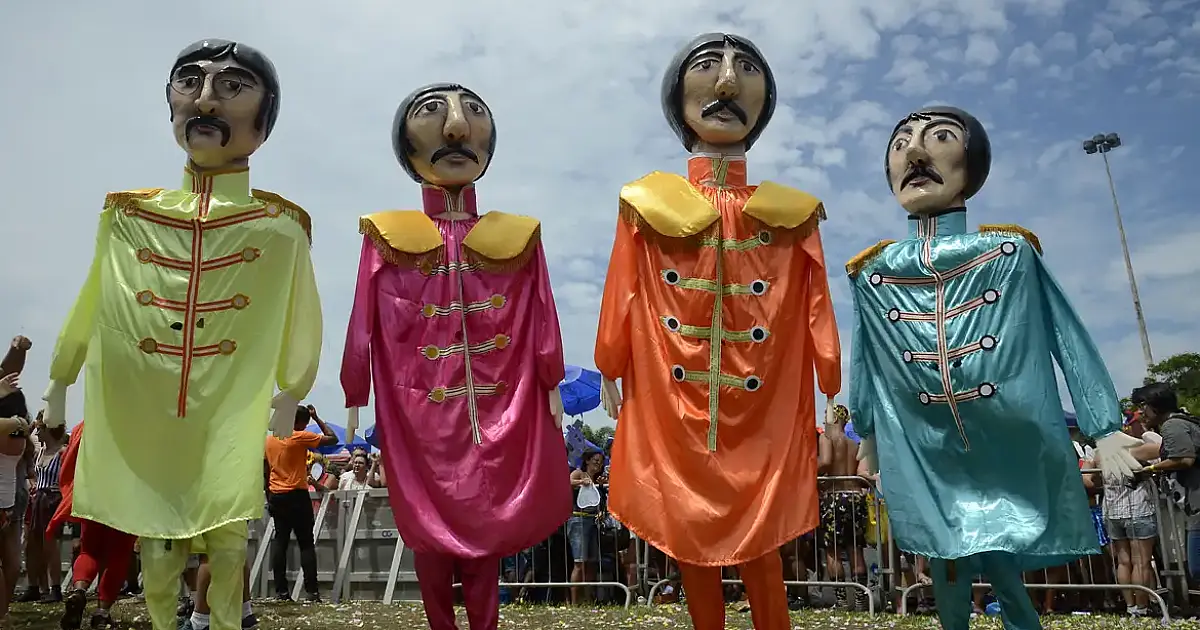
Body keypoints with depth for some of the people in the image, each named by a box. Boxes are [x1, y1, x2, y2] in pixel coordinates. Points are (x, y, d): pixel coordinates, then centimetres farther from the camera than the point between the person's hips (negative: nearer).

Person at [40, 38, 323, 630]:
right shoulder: (129, 215, 1)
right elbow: (89, 309, 15)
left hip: (228, 420, -2)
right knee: (155, 543, 12)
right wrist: (60, 381, 25)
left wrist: (290, 396, 18)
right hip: (141, 418, 2)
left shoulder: (280, 227, -6)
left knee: (227, 542, 4)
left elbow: (298, 326, 7)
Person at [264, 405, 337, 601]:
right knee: (306, 543, -1)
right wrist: (317, 418, -1)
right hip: (297, 496, -6)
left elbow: (266, 471, 12)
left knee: (280, 541, 8)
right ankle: (312, 591, -3)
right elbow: (333, 438, -9)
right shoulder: (301, 437, -11)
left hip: (276, 496, 6)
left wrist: (269, 497, 18)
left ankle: (281, 591, 5)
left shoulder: (270, 439, 8)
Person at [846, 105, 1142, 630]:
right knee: (949, 570, 11)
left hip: (1013, 455, -1)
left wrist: (1104, 427, 0)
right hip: (926, 460, 1)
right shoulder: (872, 273, 1)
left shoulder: (1012, 251, -2)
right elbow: (865, 363, 11)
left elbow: (1069, 339, 2)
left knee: (1006, 572, 7)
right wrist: (868, 433, 20)